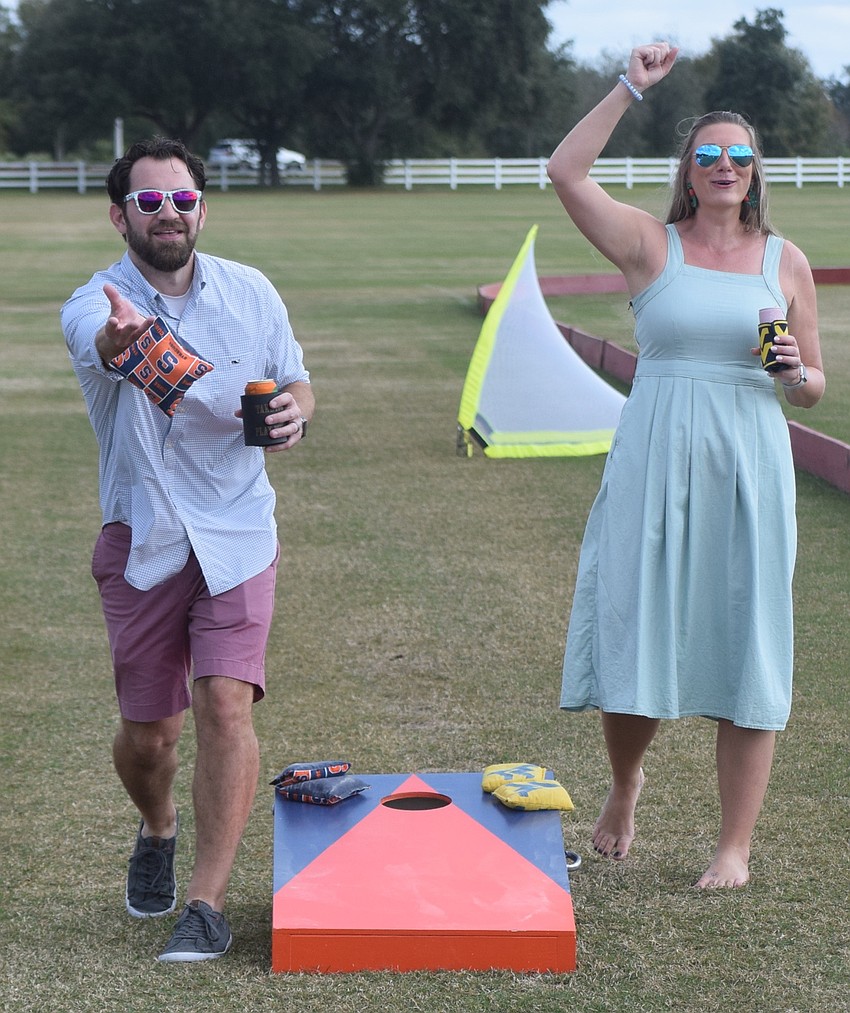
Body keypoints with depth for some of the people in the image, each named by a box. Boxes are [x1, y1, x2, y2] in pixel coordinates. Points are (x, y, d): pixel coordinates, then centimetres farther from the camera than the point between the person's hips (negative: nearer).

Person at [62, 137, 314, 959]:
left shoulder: (251, 292, 0)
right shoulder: (94, 306, -11)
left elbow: (294, 381, 12)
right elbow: (101, 341, -37)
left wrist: (292, 412, -14)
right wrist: (124, 336, -63)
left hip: (236, 534, 1)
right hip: (141, 543, 0)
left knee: (226, 705, -16)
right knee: (147, 730, 6)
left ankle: (206, 902, -7)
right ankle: (157, 832, 41)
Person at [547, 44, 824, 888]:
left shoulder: (785, 263, 8)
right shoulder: (650, 244, 3)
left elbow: (814, 387, 13)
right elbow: (564, 171, -10)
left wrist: (795, 373, -9)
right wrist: (629, 88, -9)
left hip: (746, 468, 1)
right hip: (654, 463, -1)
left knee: (744, 654, 2)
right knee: (633, 636, 1)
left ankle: (735, 846, 13)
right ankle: (624, 786, 32)